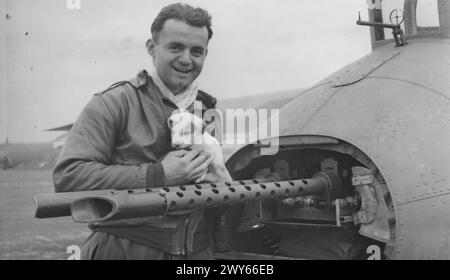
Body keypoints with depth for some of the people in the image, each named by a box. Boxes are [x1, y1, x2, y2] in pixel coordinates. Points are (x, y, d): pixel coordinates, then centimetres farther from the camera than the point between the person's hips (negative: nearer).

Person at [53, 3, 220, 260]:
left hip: (198, 251, 6)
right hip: (123, 249, -5)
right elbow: (67, 176, -19)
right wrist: (157, 175, -22)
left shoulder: (210, 110, 8)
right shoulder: (116, 103, -9)